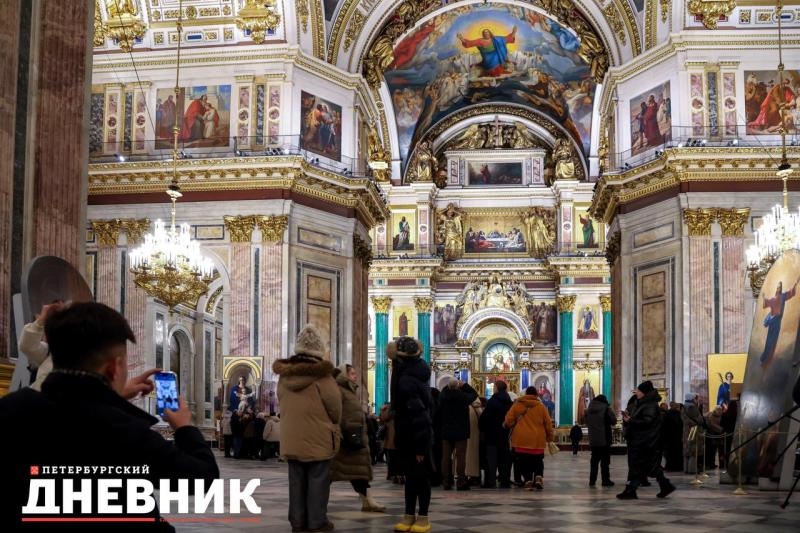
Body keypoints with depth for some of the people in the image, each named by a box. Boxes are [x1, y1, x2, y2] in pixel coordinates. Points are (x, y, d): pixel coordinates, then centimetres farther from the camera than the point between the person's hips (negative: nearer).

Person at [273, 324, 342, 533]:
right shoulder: (322, 376, -17)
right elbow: (335, 406, -10)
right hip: (318, 438, -6)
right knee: (318, 481, 3)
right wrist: (334, 425, 10)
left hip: (291, 438, 6)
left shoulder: (283, 375, 4)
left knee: (296, 481, 12)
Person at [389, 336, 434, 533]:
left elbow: (418, 416, -25)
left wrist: (419, 446, -23)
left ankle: (423, 517, 7)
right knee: (411, 475, 12)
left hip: (415, 437, -10)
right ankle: (410, 515, 18)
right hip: (408, 436, 10)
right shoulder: (417, 371, 8)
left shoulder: (407, 381, -23)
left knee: (420, 476, -1)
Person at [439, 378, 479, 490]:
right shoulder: (463, 397, -15)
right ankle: (461, 482, -3)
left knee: (446, 456, 9)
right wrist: (464, 385, 10)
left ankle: (446, 482, 10)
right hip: (461, 432, -3)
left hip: (446, 432, 3)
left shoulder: (443, 397, -7)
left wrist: (448, 387, 18)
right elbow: (474, 394, 3)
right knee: (460, 457, 0)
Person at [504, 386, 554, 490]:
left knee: (524, 462, 8)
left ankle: (528, 480, -2)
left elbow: (508, 421, 3)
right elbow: (548, 424, 6)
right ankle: (539, 477, -8)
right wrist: (549, 437, 17)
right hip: (537, 441, 0)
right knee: (538, 461, 13)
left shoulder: (517, 405, 4)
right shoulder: (541, 406, 4)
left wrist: (508, 426, 26)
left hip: (521, 440, 0)